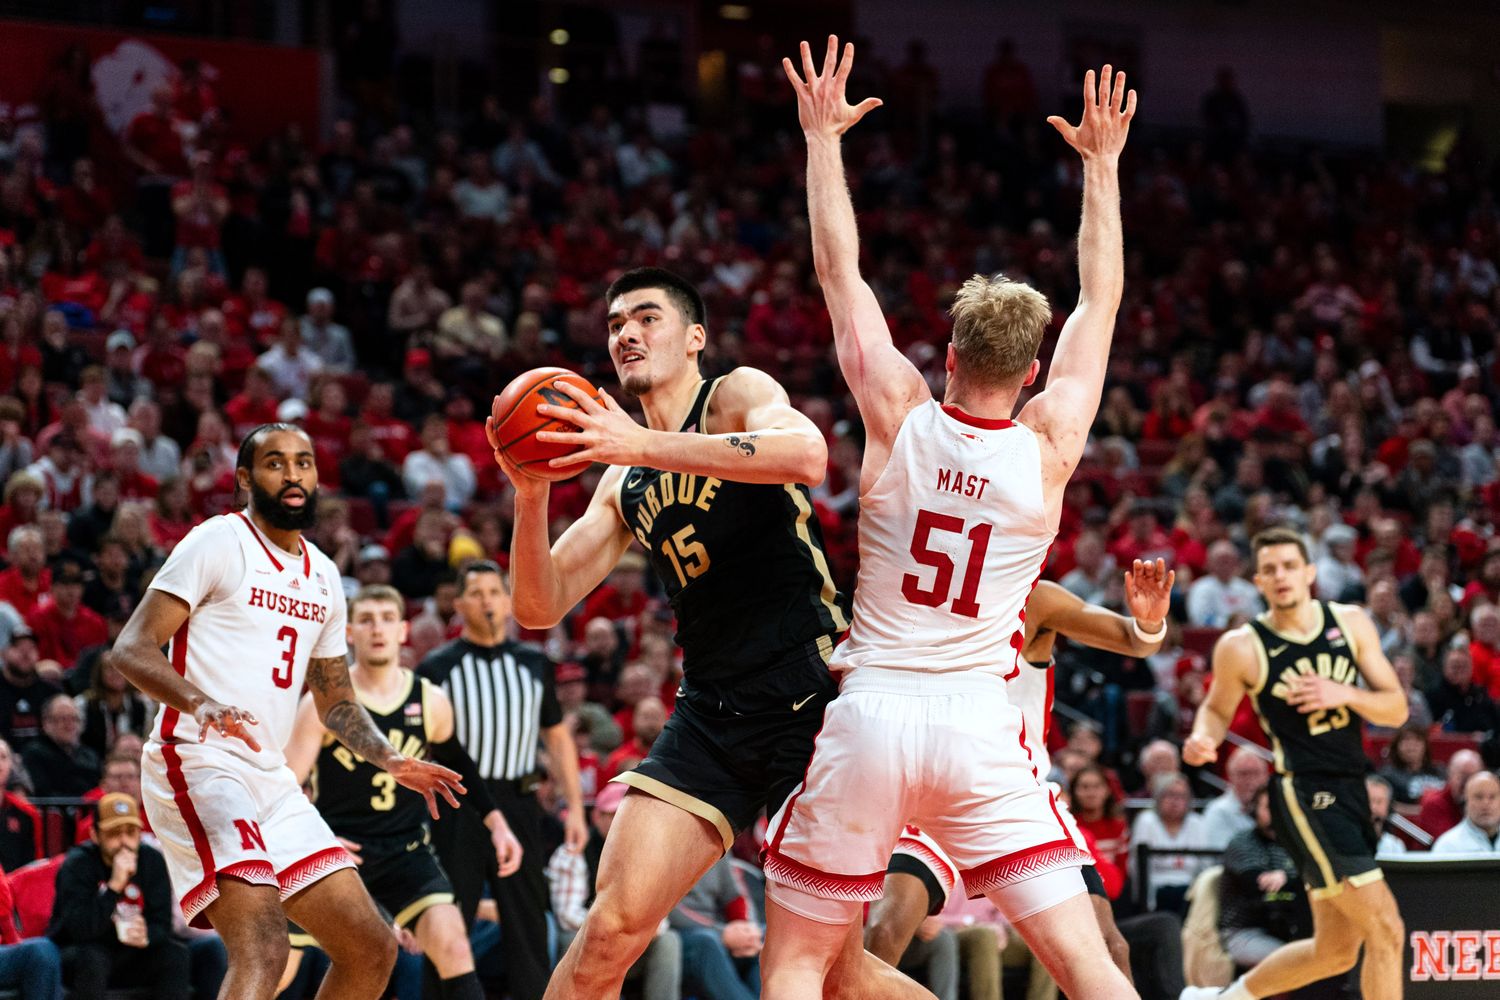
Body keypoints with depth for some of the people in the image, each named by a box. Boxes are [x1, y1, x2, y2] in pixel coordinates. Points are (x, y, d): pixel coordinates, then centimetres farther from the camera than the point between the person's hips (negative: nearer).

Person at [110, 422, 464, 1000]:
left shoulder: (323, 577, 18)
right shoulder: (219, 543, -4)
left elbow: (336, 702, 28)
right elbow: (130, 648, -12)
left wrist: (392, 762, 10)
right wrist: (201, 702, -29)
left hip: (270, 779, 8)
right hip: (197, 763, -8)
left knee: (372, 950, 6)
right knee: (264, 951, -27)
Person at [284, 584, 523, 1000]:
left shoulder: (430, 702, 0)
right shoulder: (324, 704, -10)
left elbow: (455, 762, 19)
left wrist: (496, 822, 13)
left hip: (405, 848, 1)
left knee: (451, 941, -22)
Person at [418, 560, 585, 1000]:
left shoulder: (534, 664, 11)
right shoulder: (438, 667, 2)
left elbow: (558, 737, 15)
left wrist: (575, 807, 8)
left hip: (518, 804, 3)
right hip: (456, 810, -3)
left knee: (528, 923, 3)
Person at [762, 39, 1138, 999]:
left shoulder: (899, 416, -3)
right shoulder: (1050, 444, -1)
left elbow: (840, 269, 7)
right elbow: (1101, 299, 12)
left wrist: (823, 137, 18)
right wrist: (1102, 164, 22)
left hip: (871, 711, 0)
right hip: (982, 725, 0)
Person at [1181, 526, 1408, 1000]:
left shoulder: (1350, 623, 5)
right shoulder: (1242, 646, -6)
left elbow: (1396, 709, 4)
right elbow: (1218, 708, 11)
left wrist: (1345, 694, -15)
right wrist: (1203, 739, -12)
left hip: (1349, 791, 6)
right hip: (1303, 795, -6)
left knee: (1334, 950, 15)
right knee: (1385, 930, -15)